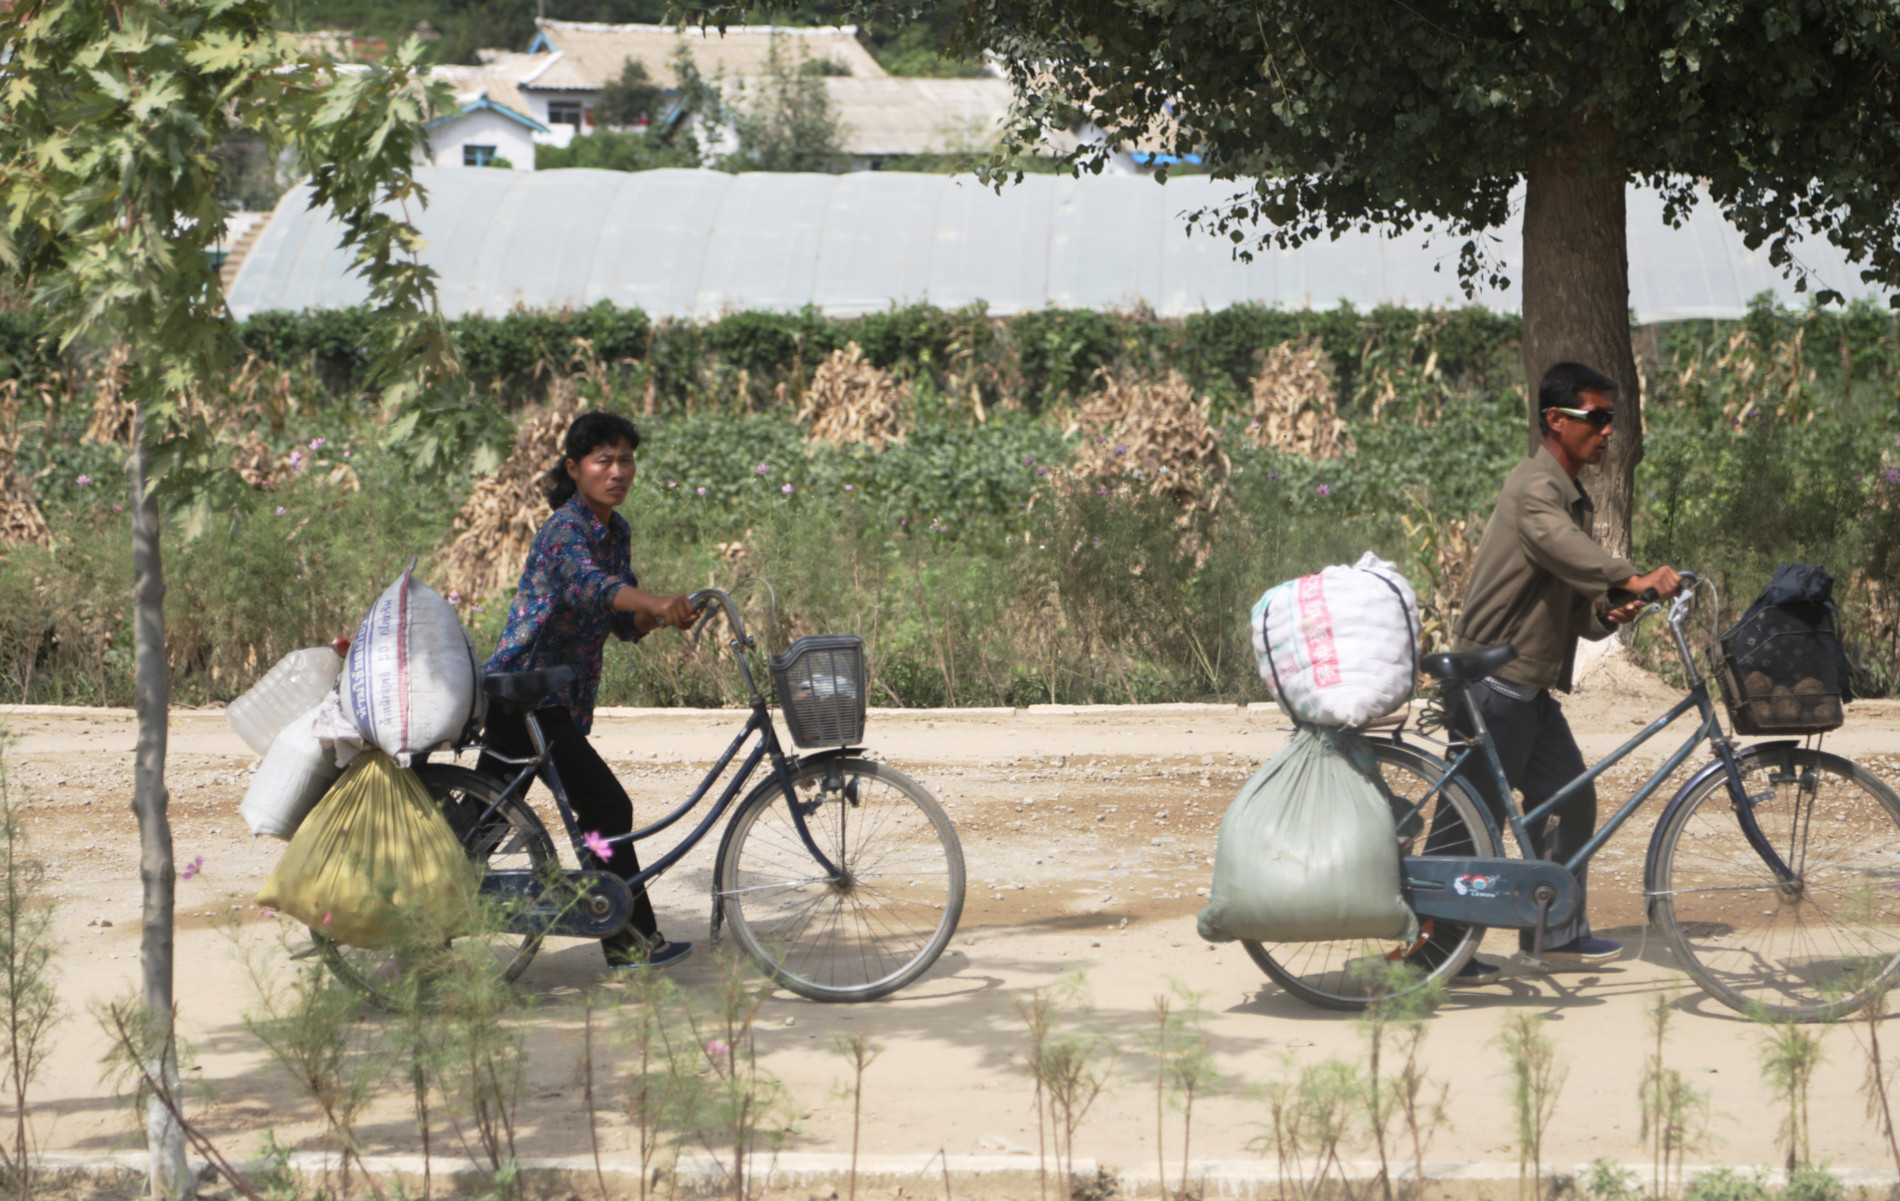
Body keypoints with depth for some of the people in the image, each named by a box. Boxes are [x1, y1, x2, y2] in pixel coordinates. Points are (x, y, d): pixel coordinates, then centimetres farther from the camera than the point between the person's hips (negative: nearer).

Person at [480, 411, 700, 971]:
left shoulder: (616, 530, 11)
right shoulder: (565, 530, -17)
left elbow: (625, 624, 11)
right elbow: (591, 583, -39)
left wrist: (659, 614, -11)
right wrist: (658, 603, -56)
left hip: (564, 698, 9)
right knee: (607, 809, -10)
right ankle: (631, 940, -2)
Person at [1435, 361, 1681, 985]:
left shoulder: (1575, 499, 17)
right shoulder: (1535, 486, -14)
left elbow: (1577, 611, 15)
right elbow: (1559, 546, -38)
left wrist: (1608, 614, -7)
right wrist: (1633, 578, -49)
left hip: (1531, 686, 10)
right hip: (1494, 679, -10)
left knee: (1570, 799, 10)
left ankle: (1557, 932, 20)